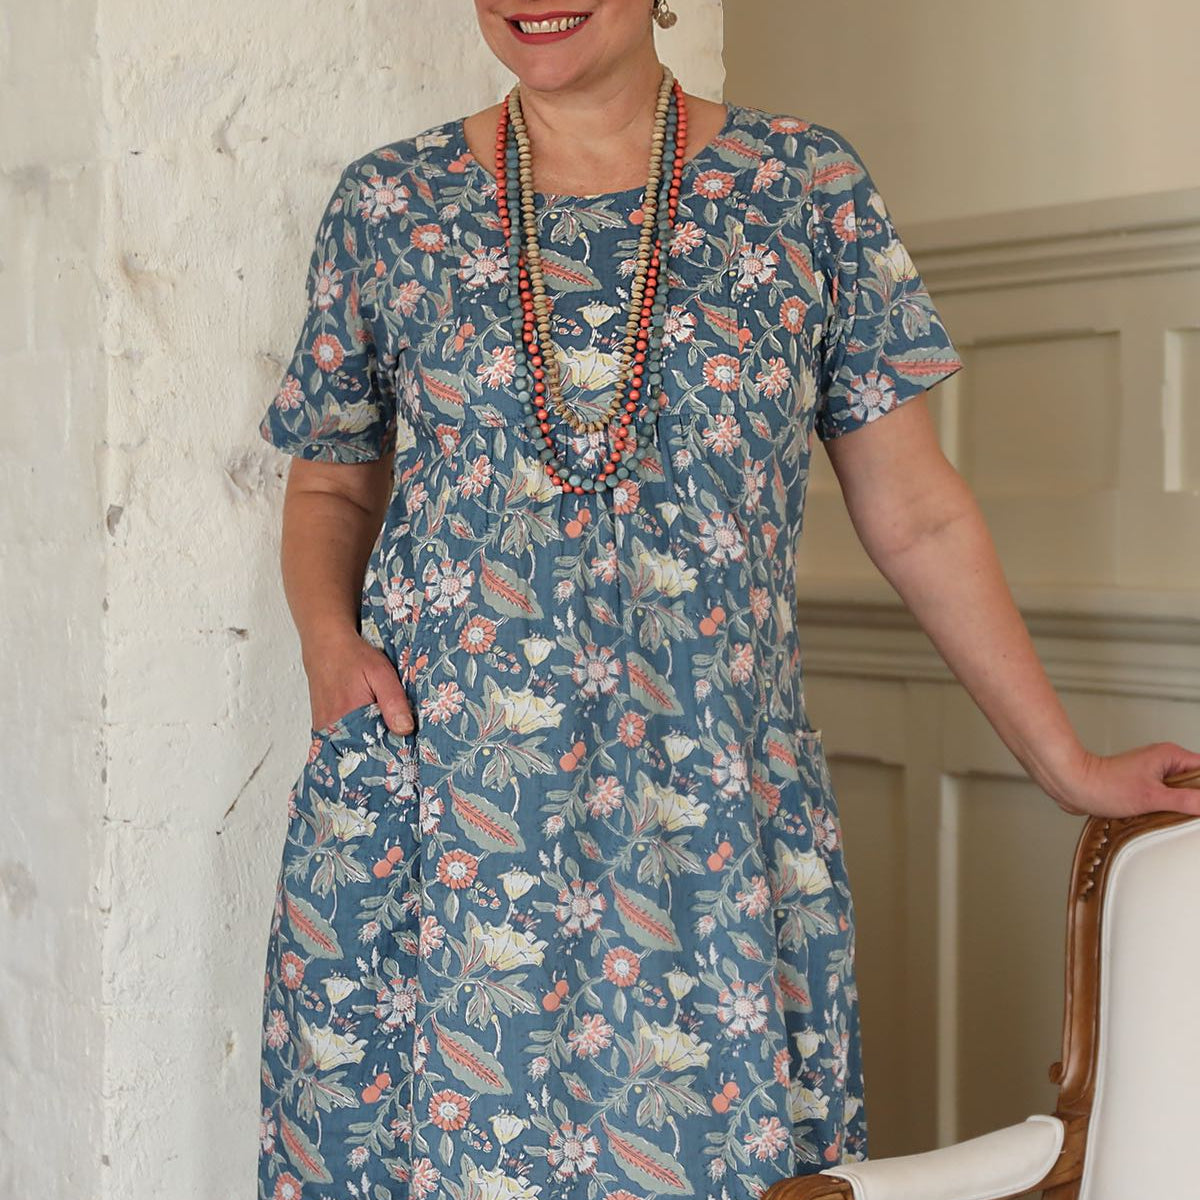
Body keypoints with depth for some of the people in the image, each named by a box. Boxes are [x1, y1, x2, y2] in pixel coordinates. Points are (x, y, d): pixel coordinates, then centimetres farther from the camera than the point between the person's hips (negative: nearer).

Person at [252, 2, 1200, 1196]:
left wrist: (1068, 764, 7)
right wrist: (327, 636, -5)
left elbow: (915, 515, 6)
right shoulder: (388, 204, 6)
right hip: (429, 816, 1)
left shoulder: (807, 186, 4)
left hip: (710, 831, 0)